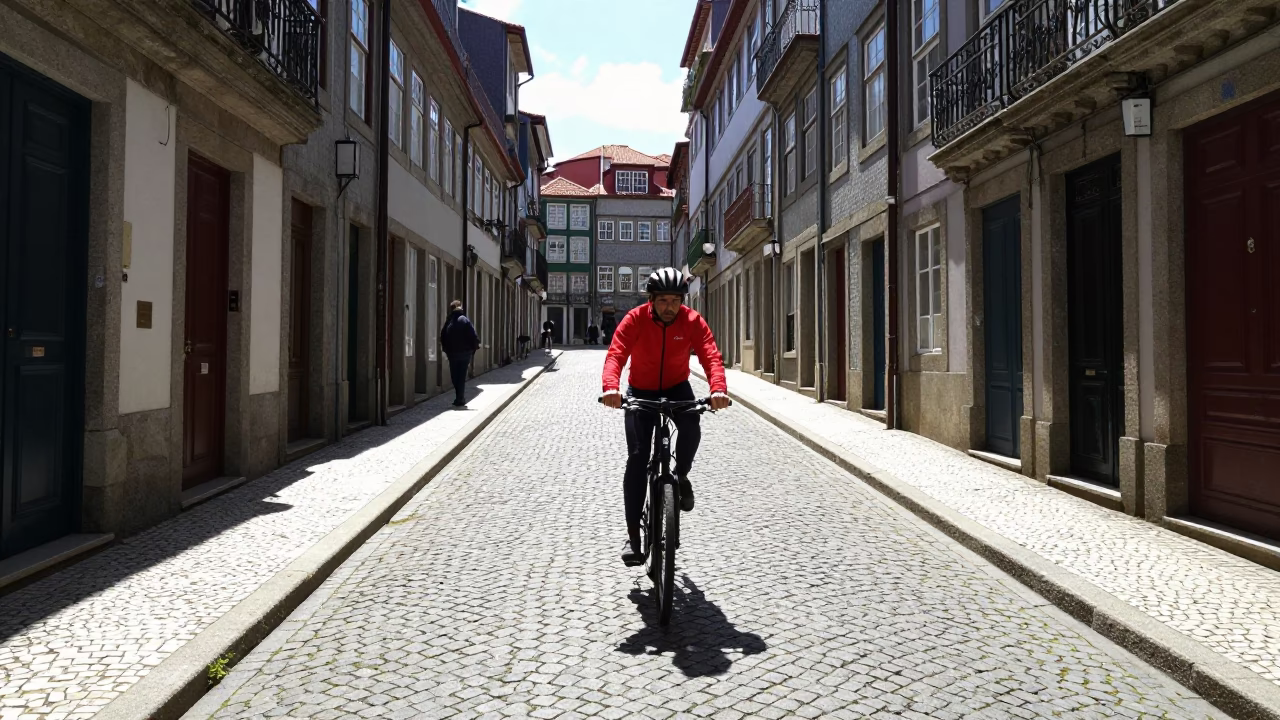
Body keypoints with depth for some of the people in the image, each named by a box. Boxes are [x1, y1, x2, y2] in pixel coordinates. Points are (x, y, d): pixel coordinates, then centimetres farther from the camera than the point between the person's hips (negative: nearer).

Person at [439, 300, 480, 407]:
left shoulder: (448, 321, 1)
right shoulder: (465, 320, -9)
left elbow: (442, 338, 4)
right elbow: (474, 336, -13)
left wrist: (447, 350, 12)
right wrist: (474, 348, 1)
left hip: (452, 354, 2)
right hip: (465, 353, -2)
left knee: (455, 377, 12)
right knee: (461, 377, 3)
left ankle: (459, 399, 15)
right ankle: (460, 400, 1)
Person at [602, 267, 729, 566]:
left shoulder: (693, 321, -17)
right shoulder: (635, 319, -20)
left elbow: (711, 356, -27)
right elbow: (616, 354, -31)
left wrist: (718, 388, -47)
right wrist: (611, 387, -51)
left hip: (677, 388, 1)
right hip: (641, 390, -1)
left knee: (691, 428, -31)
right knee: (637, 458, -10)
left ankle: (681, 476, 3)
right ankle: (633, 535, -4)